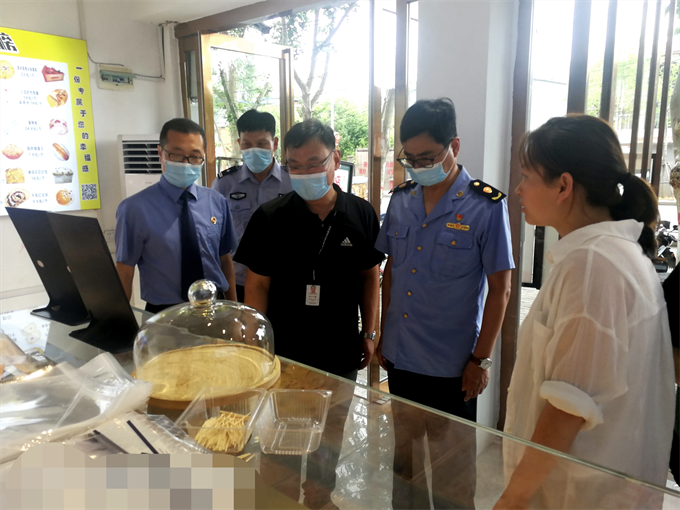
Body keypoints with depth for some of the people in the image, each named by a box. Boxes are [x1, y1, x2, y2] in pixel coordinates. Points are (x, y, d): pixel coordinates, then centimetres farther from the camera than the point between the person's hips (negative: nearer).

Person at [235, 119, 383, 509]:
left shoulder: (361, 214, -6)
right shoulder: (270, 218, -12)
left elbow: (369, 276, 4)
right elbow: (258, 284, -7)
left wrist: (369, 333, 4)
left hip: (341, 353, 3)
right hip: (285, 351, -2)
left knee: (331, 436, 22)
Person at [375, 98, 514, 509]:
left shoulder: (487, 205, -12)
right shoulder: (401, 199, 2)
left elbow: (500, 288, -9)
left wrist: (481, 359, -10)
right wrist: (383, 334, 10)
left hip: (452, 365, -4)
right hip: (400, 357, 5)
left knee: (452, 473, 14)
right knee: (402, 458, 22)